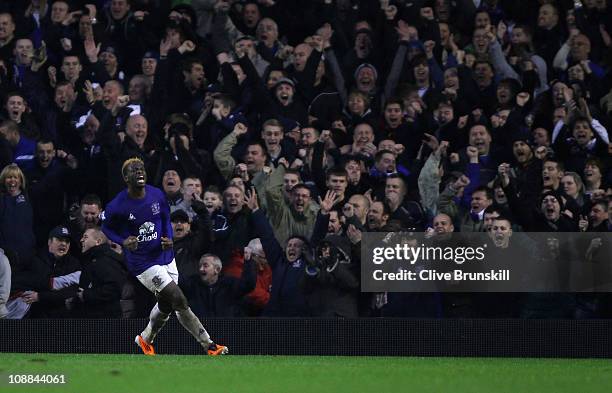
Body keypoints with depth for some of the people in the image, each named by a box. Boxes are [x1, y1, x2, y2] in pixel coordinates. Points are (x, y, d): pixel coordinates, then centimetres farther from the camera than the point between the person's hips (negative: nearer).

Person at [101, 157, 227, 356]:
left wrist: (169, 238, -6)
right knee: (180, 301, -13)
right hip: (143, 263, -6)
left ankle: (145, 339, 45)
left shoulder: (157, 195, -4)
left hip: (165, 256, 6)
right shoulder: (117, 207, -17)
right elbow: (106, 227, 2)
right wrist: (123, 242, -16)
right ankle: (209, 345, -7)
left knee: (165, 305, 19)